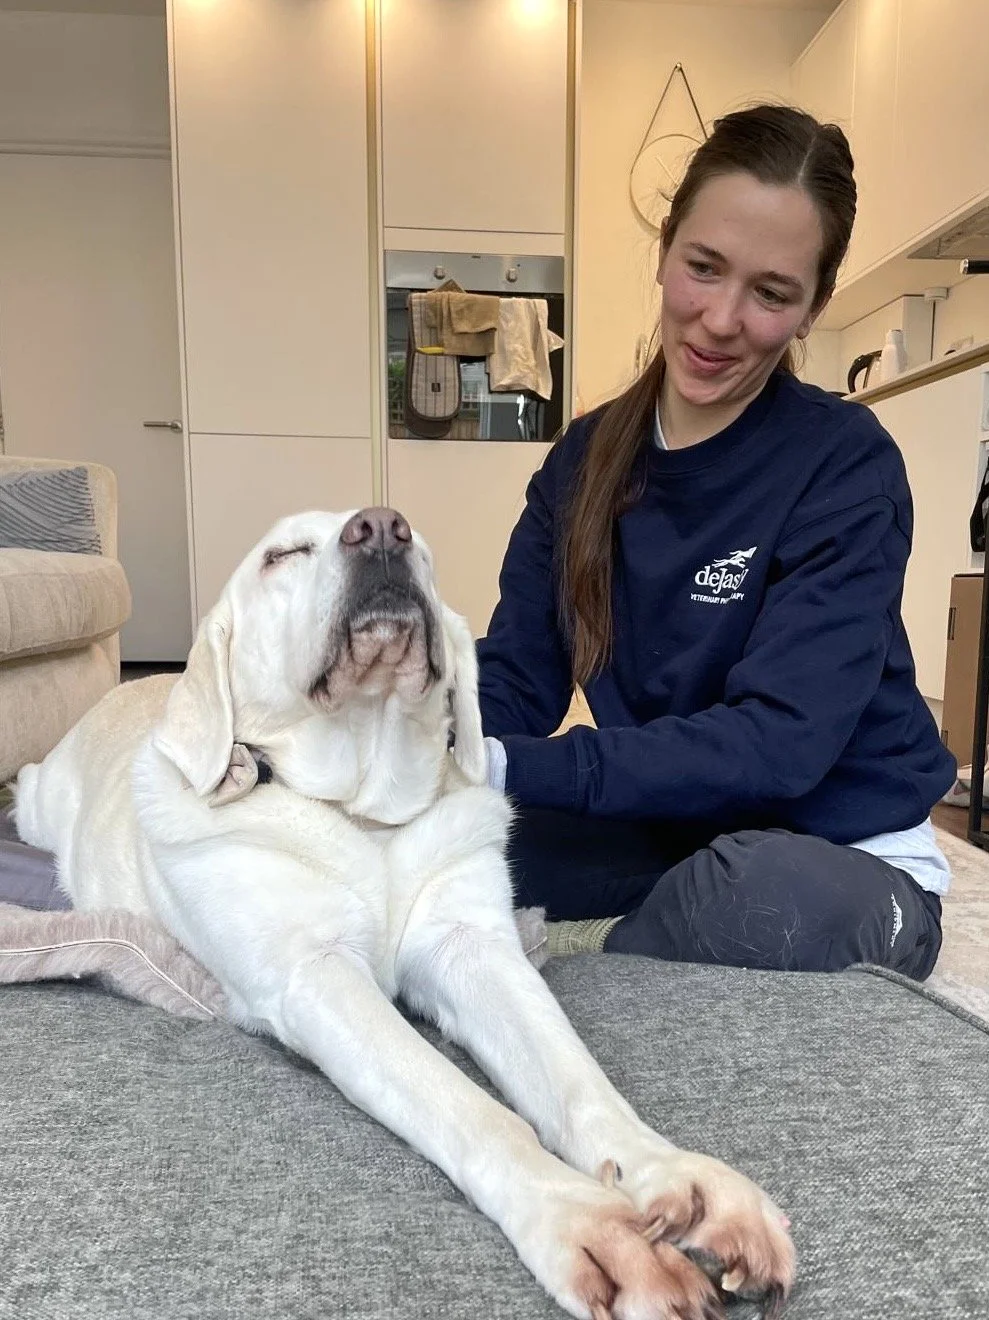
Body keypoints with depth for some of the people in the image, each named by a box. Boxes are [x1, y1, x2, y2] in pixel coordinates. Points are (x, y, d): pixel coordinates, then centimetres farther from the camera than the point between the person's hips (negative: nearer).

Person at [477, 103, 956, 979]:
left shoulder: (847, 465, -15)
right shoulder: (586, 460, 0)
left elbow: (779, 740, -25)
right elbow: (515, 682, -6)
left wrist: (506, 767, -33)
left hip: (849, 866, -2)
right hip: (672, 839, 3)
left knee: (752, 890, -36)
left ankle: (578, 961, -8)